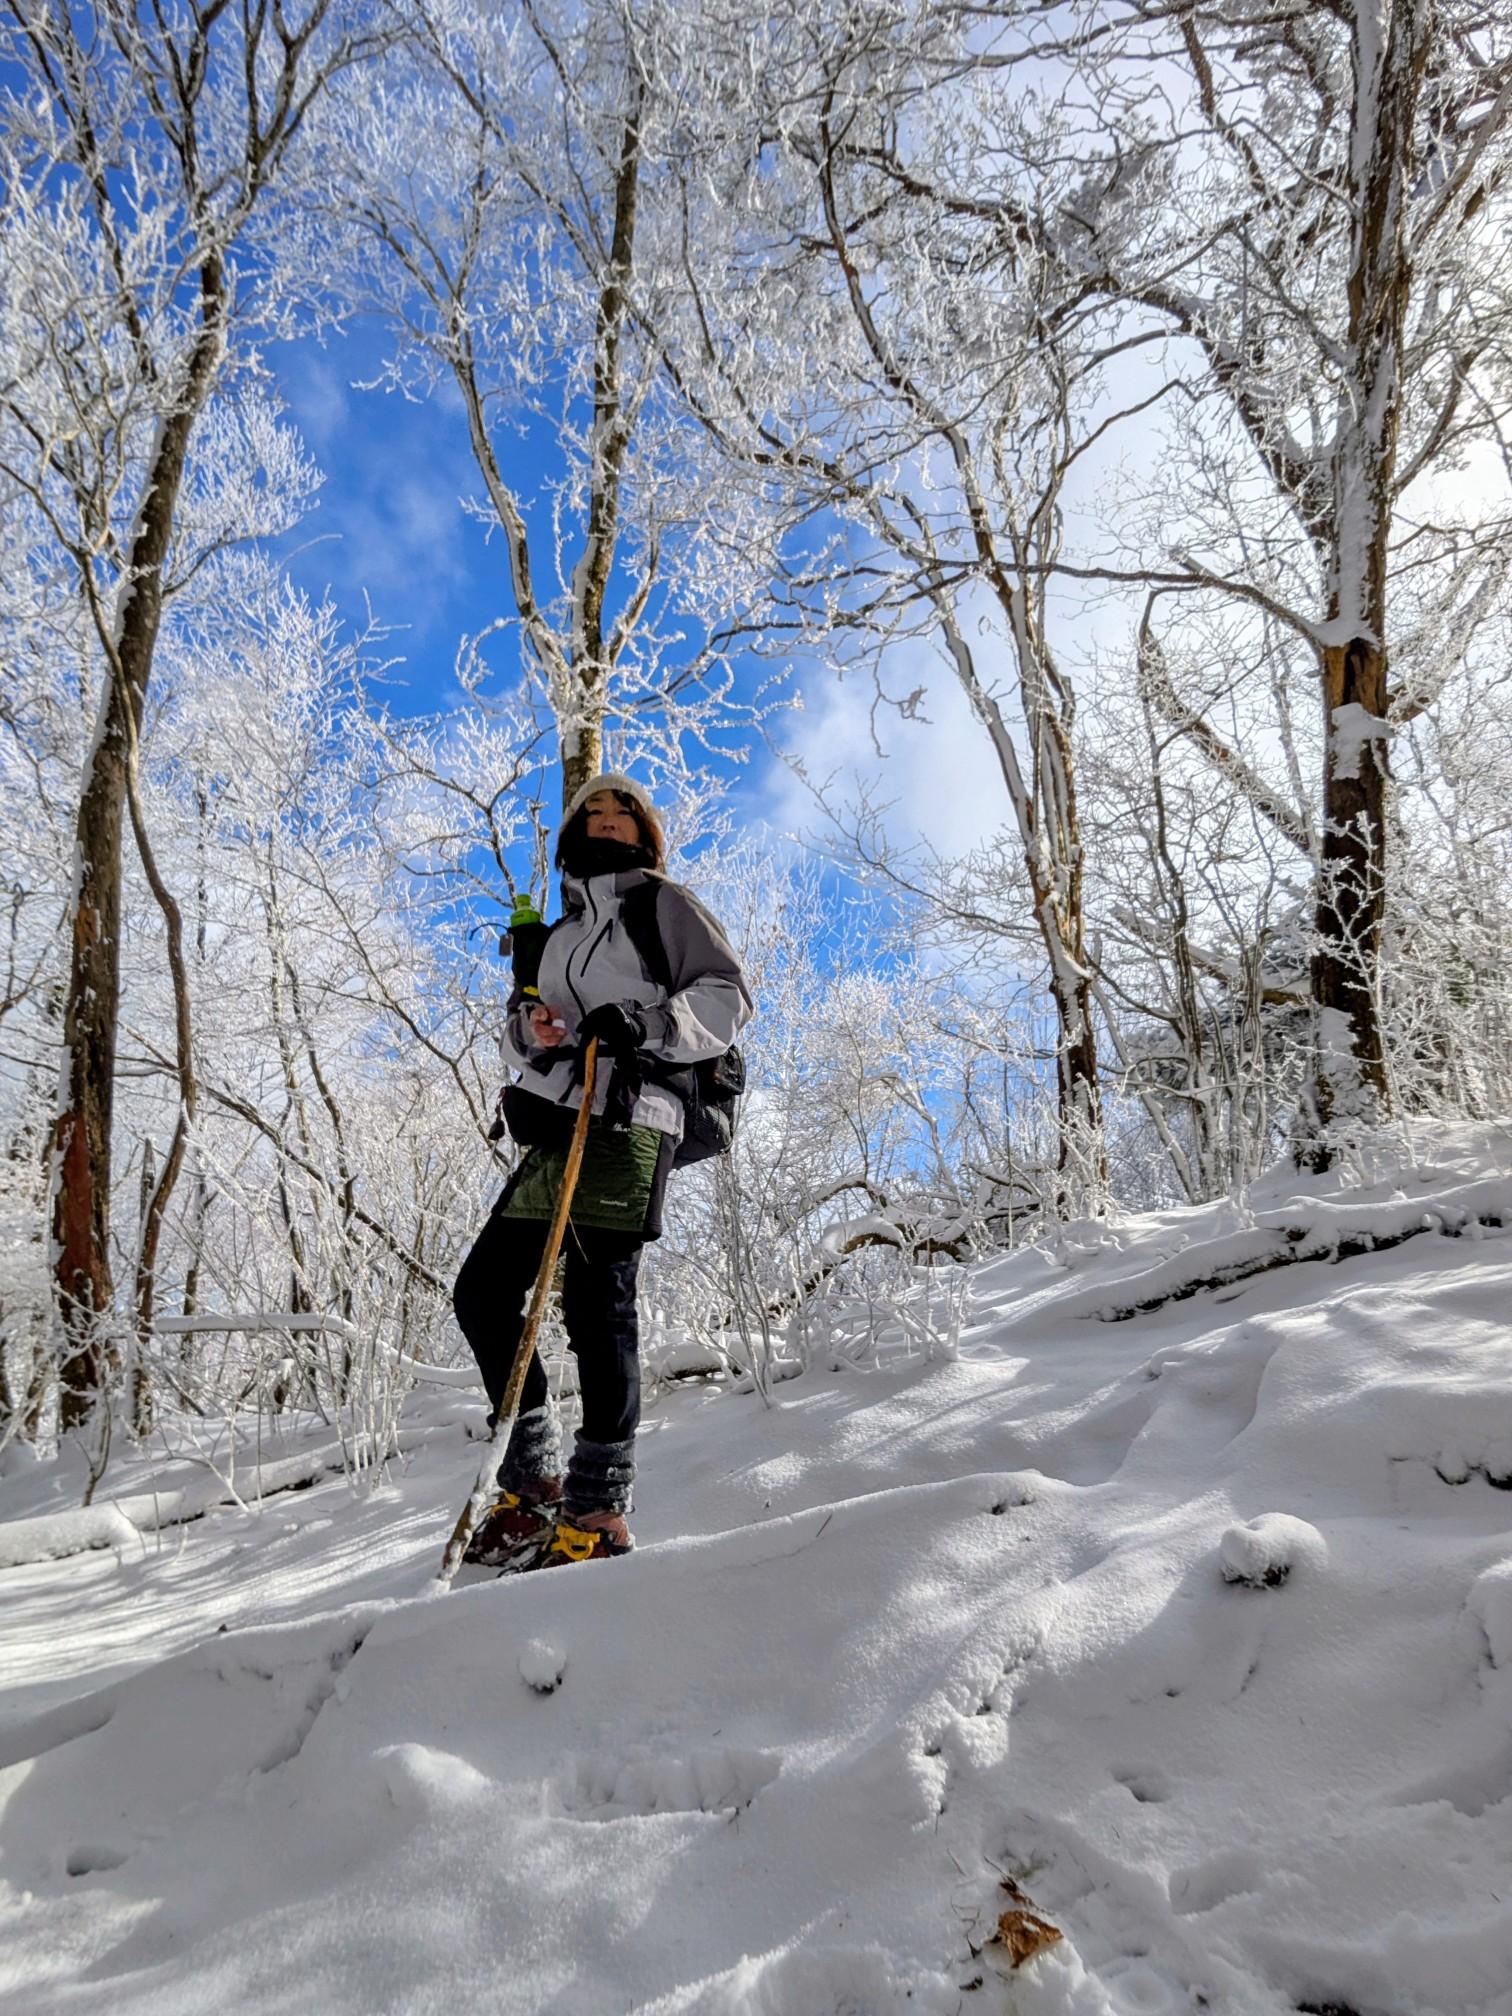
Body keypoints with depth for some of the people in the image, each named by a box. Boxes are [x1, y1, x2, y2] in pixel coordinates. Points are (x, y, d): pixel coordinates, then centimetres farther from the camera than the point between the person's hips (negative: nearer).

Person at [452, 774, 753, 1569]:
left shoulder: (663, 903, 8)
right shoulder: (560, 933, 27)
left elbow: (727, 996, -2)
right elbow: (519, 1033, 25)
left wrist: (645, 1022, -18)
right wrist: (530, 1026, 1)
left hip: (625, 1123, -7)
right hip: (557, 1127, 7)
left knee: (596, 1301, -12)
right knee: (482, 1289, 3)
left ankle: (600, 1508, -6)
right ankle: (534, 1478, 13)